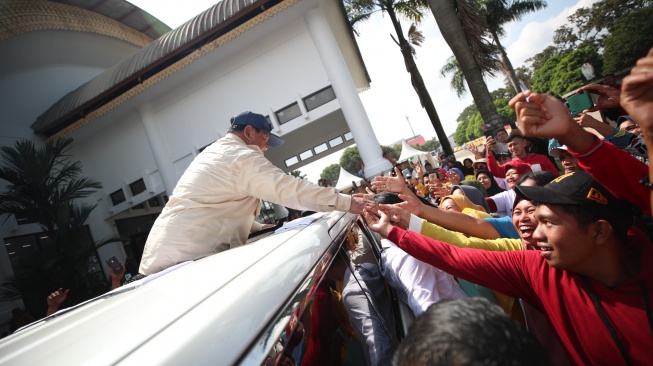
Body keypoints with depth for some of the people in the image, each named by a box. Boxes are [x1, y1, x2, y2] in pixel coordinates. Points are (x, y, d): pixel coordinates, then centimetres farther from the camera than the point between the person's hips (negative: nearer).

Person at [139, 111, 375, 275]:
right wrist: (348, 203, -16)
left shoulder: (212, 153, 23)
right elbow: (289, 189, -19)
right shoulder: (242, 157, -9)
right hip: (187, 256, -11)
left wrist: (259, 227, 27)